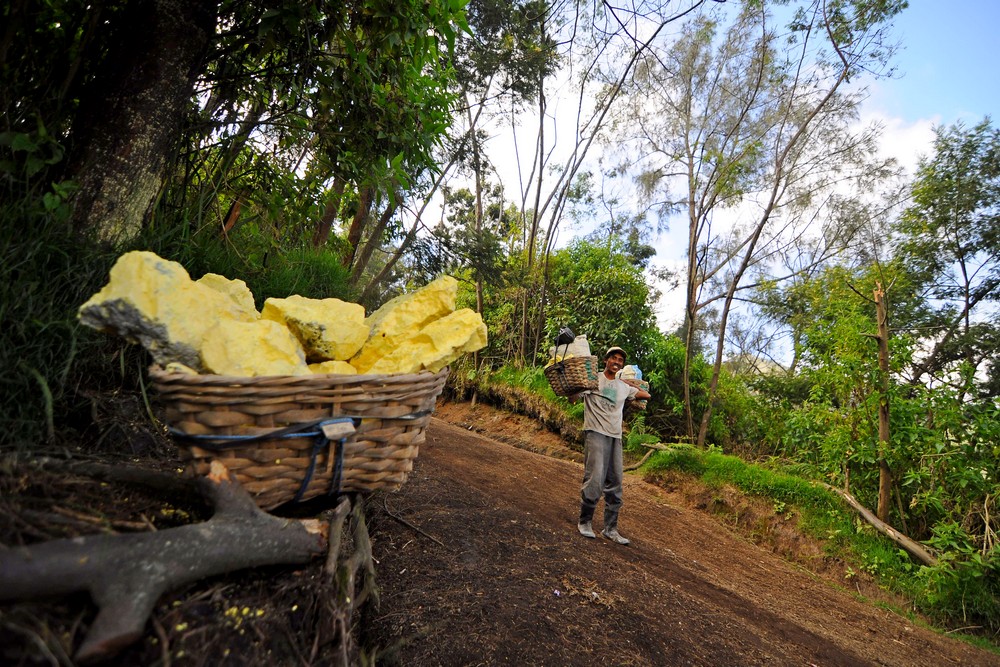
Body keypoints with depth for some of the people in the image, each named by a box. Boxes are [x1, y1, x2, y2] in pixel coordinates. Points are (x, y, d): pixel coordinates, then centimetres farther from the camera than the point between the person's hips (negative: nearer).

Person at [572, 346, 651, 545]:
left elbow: (646, 395, 27)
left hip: (615, 437, 6)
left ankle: (610, 528, 17)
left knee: (615, 485, 7)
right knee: (595, 479, -16)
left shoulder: (624, 387, 16)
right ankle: (585, 521, 2)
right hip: (596, 433, -6)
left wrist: (628, 384, 18)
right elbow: (573, 397, -3)